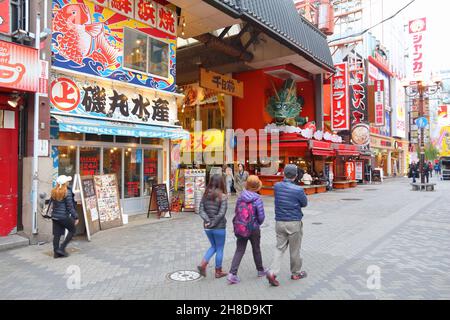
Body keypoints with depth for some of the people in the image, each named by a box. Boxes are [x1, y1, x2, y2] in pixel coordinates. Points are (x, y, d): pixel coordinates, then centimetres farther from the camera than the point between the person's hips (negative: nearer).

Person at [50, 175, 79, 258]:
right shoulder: (67, 192, -14)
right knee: (72, 230, 11)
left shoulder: (54, 192, 6)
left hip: (54, 216, 7)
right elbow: (70, 206, -14)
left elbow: (51, 203, 15)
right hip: (64, 216, -7)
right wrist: (75, 217, -9)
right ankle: (62, 248, 4)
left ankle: (56, 252, 16)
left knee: (56, 234, 11)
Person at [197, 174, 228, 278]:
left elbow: (201, 210, -4)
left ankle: (203, 264, 9)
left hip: (207, 227, 5)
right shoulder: (222, 197, -14)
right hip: (219, 227, -5)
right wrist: (214, 223, -12)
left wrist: (208, 221, -11)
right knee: (219, 249, 12)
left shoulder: (205, 195, 1)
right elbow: (221, 213, -20)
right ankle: (218, 272, 24)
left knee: (213, 246, 24)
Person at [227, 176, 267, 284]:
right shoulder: (257, 199, -16)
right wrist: (258, 223, 7)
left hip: (240, 228, 3)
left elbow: (236, 211, 2)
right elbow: (261, 216, -14)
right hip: (253, 229, -2)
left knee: (239, 251, 8)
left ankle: (232, 273, -3)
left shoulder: (241, 197, -4)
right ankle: (260, 270, 36)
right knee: (256, 249, 18)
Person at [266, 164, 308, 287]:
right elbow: (304, 204, -1)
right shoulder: (298, 190, -16)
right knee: (295, 250, 12)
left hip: (279, 222, 4)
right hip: (294, 223, -4)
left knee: (280, 248, 11)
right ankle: (296, 273, 29)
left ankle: (272, 272, -3)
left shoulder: (277, 186, -2)